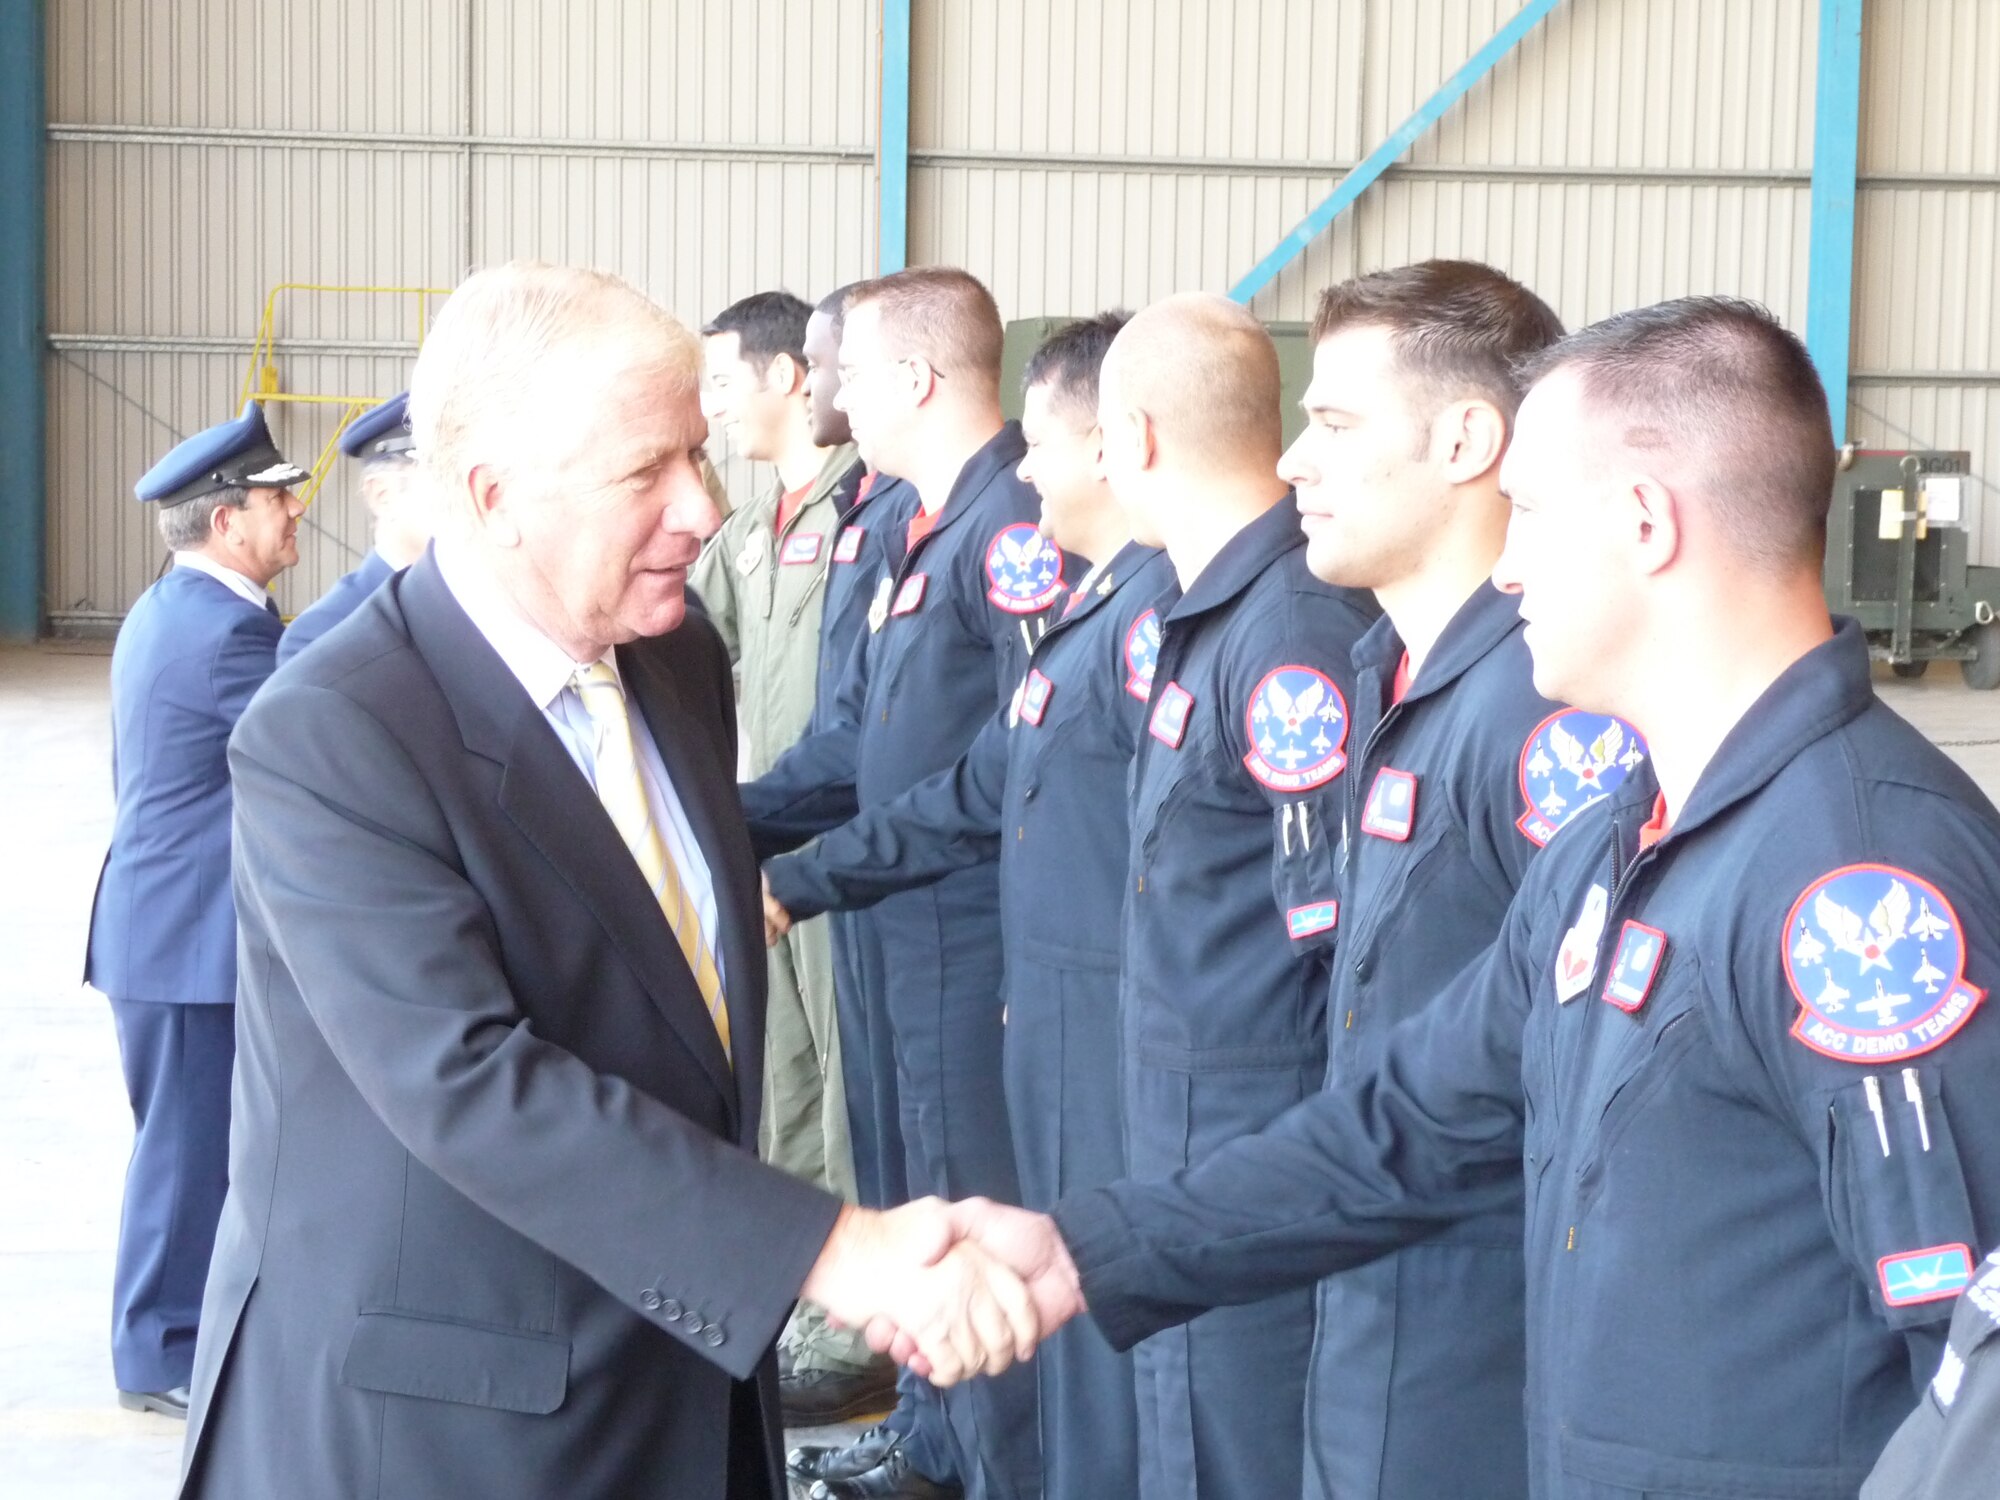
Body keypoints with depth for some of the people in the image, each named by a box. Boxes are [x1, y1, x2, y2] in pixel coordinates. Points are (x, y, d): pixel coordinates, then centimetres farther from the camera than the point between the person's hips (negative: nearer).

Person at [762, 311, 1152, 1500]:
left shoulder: (1163, 611, -19)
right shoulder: (1096, 604, 13)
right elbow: (979, 796, 18)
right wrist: (798, 885, 21)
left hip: (1129, 1046, -10)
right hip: (1062, 1032, 10)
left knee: (1110, 1314, 1)